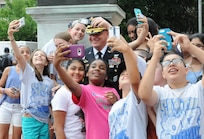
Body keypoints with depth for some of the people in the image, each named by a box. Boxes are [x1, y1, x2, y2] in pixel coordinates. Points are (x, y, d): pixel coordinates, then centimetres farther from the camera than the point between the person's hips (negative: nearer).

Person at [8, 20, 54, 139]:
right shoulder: (28, 72, -2)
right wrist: (11, 37, -35)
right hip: (30, 120, -4)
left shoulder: (50, 82, 12)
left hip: (44, 121, 5)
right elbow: (18, 56, -19)